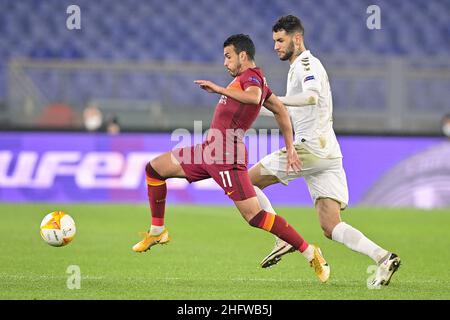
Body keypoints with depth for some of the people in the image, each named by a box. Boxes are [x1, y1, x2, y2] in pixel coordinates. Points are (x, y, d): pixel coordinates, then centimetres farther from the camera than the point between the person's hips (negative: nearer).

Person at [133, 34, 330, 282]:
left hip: (226, 154, -11)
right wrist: (290, 148, 23)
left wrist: (219, 89, -28)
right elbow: (280, 110, 24)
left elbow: (254, 97, -32)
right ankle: (157, 232, 22)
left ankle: (310, 253, -9)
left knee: (254, 216, -15)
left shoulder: (251, 76, -8)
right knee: (154, 168, 14)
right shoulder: (252, 80, 21)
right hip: (208, 150, 11)